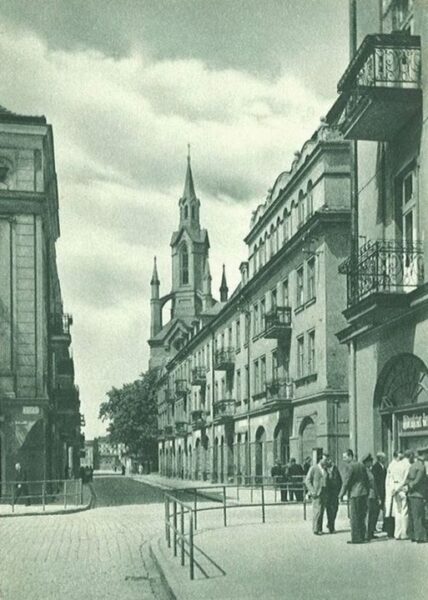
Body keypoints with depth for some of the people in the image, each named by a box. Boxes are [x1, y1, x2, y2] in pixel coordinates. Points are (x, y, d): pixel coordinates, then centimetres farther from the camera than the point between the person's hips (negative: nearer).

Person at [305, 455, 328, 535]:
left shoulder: (325, 469, 14)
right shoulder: (313, 468, -3)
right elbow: (307, 480, -4)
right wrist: (312, 491, -13)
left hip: (324, 493, 6)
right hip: (316, 493, -5)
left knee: (321, 511, 5)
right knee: (317, 511, -9)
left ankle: (319, 529, 10)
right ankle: (315, 529, -3)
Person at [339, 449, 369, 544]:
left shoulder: (350, 466, -12)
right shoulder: (361, 465, 13)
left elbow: (346, 481, -13)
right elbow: (366, 480, 17)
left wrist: (341, 494, -6)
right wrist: (367, 491, 21)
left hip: (355, 494, -8)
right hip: (363, 493, 8)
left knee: (355, 517, -4)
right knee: (361, 516, 14)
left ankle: (356, 538, -3)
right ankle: (362, 536, 18)